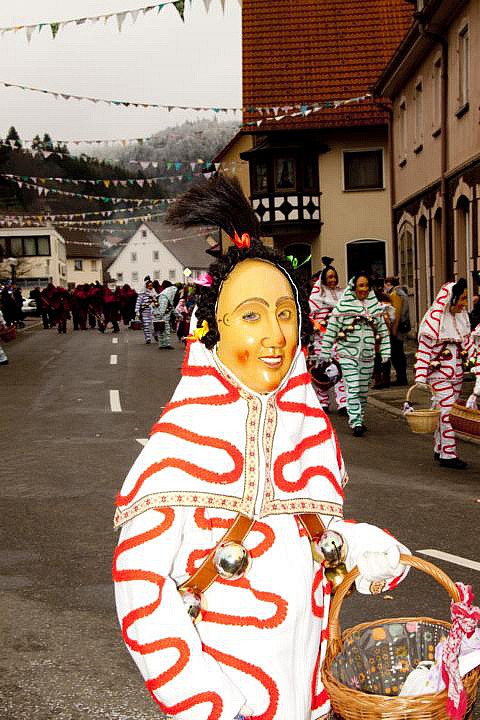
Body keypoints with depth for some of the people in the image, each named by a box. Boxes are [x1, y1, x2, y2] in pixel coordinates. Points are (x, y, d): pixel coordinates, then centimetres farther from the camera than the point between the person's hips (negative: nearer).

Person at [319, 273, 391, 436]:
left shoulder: (375, 305, 9)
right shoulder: (343, 305, -4)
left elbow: (383, 329, 13)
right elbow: (331, 329, -1)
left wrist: (385, 351, 7)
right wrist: (325, 352, -1)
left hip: (368, 354, 4)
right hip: (348, 353, -4)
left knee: (363, 389, 11)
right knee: (353, 388, -10)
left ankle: (360, 419, 24)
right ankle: (355, 423, -10)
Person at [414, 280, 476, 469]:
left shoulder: (462, 316, 8)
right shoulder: (434, 319, -15)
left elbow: (468, 341, 18)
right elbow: (424, 350, -14)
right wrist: (420, 377, -16)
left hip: (457, 373, 7)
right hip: (439, 374, -7)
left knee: (446, 411, 13)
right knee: (448, 411, -9)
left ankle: (439, 449, 23)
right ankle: (448, 454, -5)